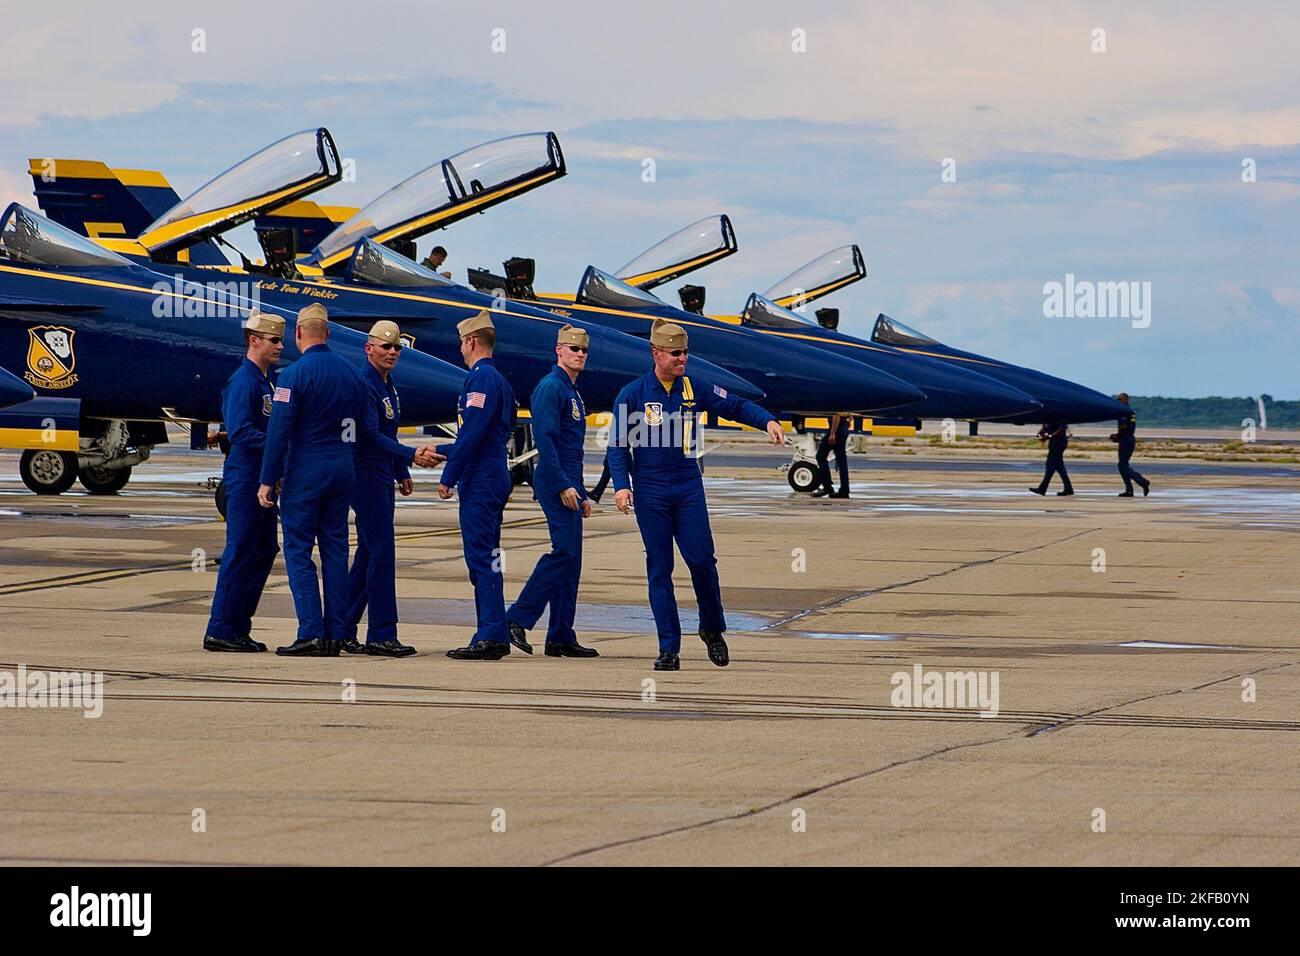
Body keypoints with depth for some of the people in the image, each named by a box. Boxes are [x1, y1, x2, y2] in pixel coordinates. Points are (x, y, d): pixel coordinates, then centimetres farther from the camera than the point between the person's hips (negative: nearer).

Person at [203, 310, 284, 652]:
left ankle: (238, 627, 16)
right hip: (245, 479, -10)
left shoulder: (265, 381, 17)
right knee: (240, 554, -7)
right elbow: (240, 433, -22)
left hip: (261, 479, 10)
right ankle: (221, 630, -4)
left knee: (264, 551, 11)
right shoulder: (243, 381, -14)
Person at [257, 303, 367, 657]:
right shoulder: (351, 373, 9)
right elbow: (360, 427, 15)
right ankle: (336, 634, 8)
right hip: (343, 470, 6)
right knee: (335, 550, 9)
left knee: (298, 551, -2)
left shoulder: (295, 374, -11)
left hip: (305, 470, -6)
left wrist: (268, 480, -11)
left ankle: (311, 633, -10)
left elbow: (279, 430, -14)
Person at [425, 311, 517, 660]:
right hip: (495, 478, 10)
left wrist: (448, 478, -15)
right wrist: (440, 450, 35)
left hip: (479, 483, -10)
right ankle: (495, 637, 12)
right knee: (486, 558, 11)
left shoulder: (480, 379, -13)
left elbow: (472, 435, -20)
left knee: (481, 557, -10)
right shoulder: (499, 380, 19)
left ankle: (490, 637, -12)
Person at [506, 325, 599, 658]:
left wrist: (582, 494, 22)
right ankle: (517, 619, -13)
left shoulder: (573, 392, 21)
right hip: (555, 483, -10)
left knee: (570, 558, 7)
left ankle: (561, 638, 8)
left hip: (569, 485, 10)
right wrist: (563, 486, -22)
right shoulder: (550, 387, -10)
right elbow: (545, 440, -18)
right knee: (565, 551, -16)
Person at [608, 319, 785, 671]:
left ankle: (712, 629, 15)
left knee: (701, 559, -8)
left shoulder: (695, 388, 5)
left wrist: (767, 420, -9)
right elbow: (618, 443, 0)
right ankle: (669, 649, 1)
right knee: (659, 569, -1)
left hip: (689, 487, 2)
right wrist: (621, 485, -11)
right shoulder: (632, 394, -1)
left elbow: (735, 406, 9)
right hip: (650, 490, -2)